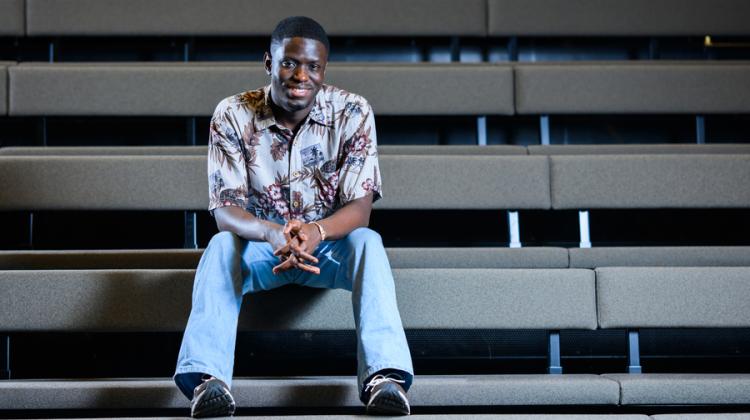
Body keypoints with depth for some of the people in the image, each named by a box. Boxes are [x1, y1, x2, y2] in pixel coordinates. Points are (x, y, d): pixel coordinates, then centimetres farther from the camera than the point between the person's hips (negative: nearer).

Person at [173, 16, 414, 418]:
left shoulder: (352, 113, -12)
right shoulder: (232, 115, -12)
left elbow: (360, 207, -17)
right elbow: (225, 210, -18)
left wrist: (316, 231, -41)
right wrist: (273, 233, -41)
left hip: (329, 243, 0)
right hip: (259, 244, 0)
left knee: (367, 242, -32)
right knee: (221, 246, -32)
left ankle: (384, 375, -46)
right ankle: (207, 377, -45)